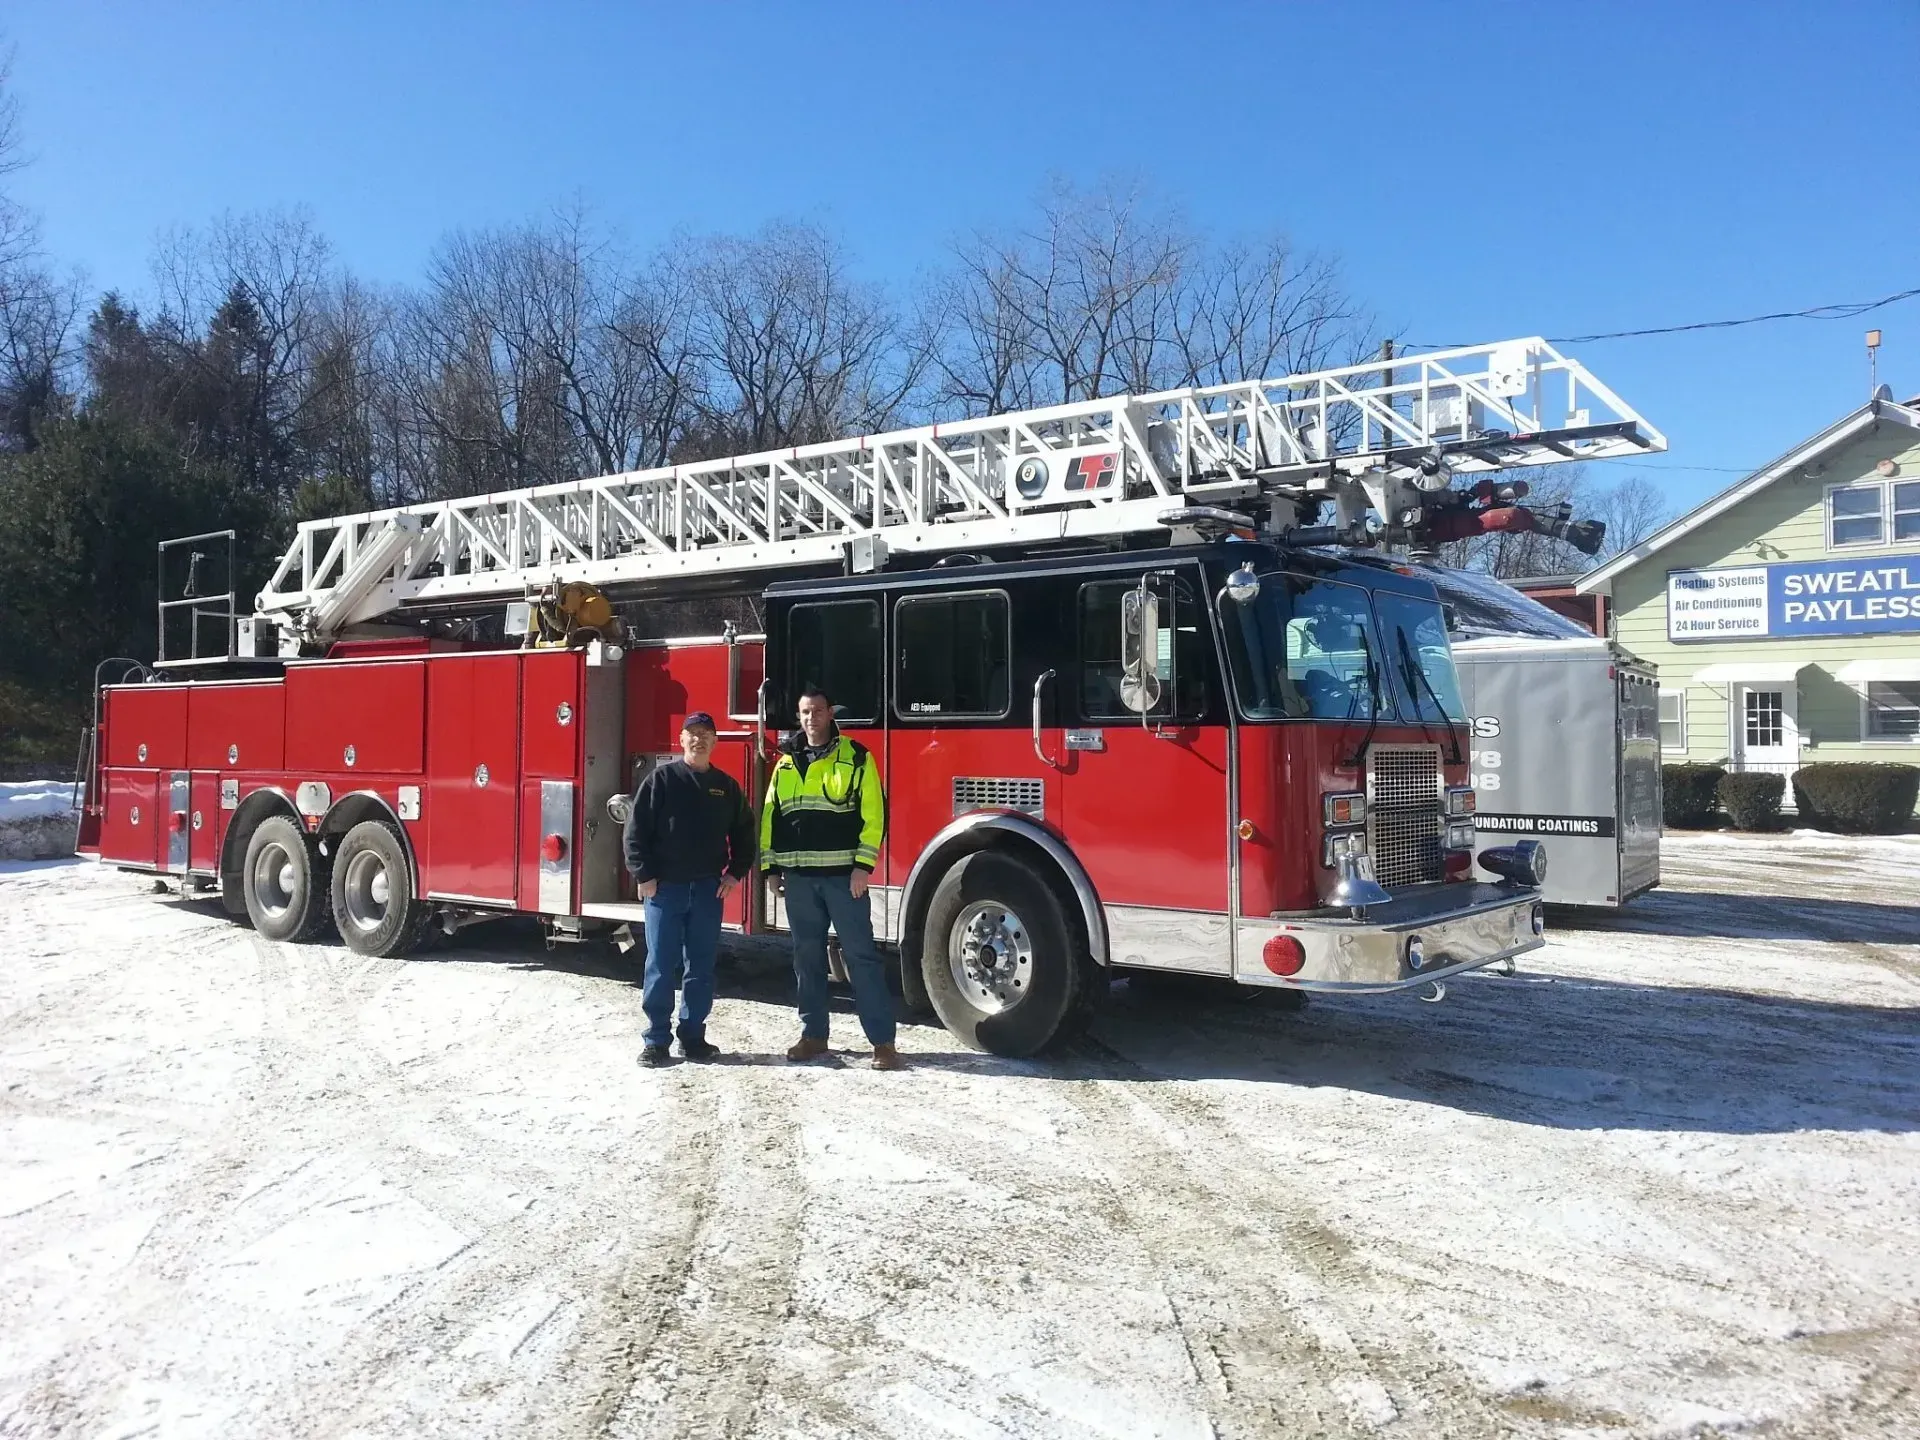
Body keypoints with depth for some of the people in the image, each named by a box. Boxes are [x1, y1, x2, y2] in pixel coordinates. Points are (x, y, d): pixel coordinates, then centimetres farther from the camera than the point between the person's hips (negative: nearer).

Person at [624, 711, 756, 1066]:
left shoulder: (726, 786, 9)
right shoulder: (661, 778, -2)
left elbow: (744, 832, 17)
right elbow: (636, 828, -5)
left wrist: (736, 873, 6)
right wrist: (643, 875, -10)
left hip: (708, 889, 3)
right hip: (664, 887, -3)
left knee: (701, 967, 7)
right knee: (661, 965, 0)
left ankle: (693, 1036, 16)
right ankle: (656, 1040, 6)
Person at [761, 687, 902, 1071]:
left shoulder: (856, 757, -1)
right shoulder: (786, 762, 13)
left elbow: (874, 812, -5)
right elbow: (771, 815, 16)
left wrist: (864, 865, -12)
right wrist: (771, 866, 11)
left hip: (843, 874, -4)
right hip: (799, 876, 4)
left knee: (860, 954, -4)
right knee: (807, 957, 9)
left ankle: (882, 1041, -2)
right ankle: (813, 1034, 20)